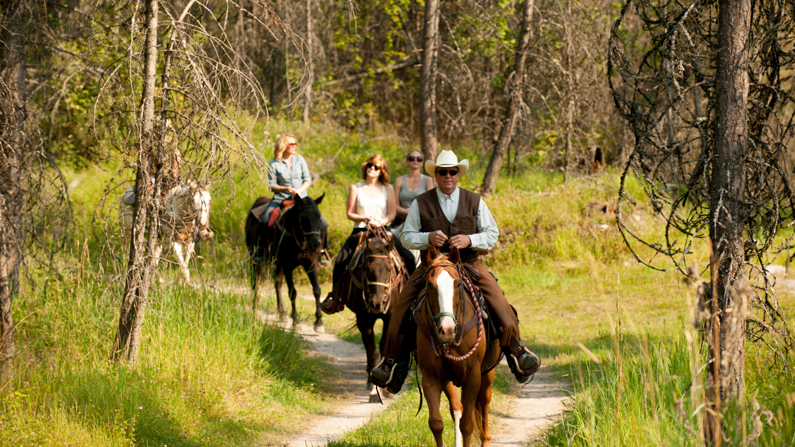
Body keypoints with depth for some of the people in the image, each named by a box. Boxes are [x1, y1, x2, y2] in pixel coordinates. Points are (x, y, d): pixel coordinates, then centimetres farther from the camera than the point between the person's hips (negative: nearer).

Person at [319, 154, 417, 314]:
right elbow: (350, 213, 4)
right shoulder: (356, 188, 5)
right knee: (340, 261, -21)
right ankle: (336, 296, -4)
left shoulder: (388, 189, 7)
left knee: (409, 258, -16)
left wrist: (380, 222, -16)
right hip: (360, 231, -1)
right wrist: (364, 219, -15)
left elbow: (392, 214, 4)